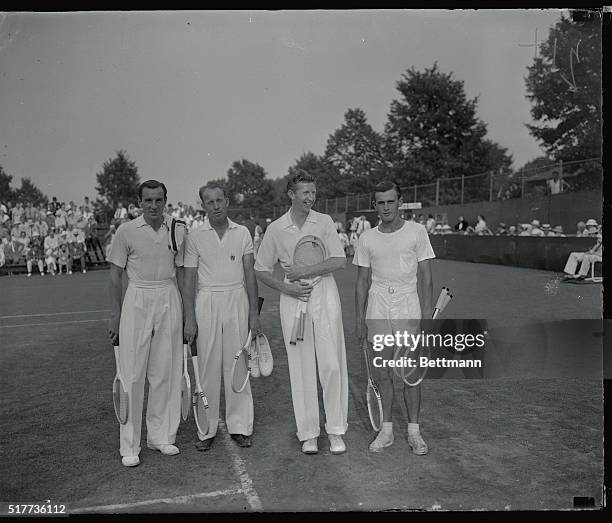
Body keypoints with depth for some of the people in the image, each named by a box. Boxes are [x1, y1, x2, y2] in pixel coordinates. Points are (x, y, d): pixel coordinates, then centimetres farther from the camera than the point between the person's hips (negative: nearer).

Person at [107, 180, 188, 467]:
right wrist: (116, 314, -2)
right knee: (132, 373, 0)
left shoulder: (178, 230, 4)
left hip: (169, 300, 2)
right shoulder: (126, 231, -3)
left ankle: (161, 436, 22)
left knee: (166, 371, 7)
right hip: (137, 301, -2)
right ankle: (129, 445, 11)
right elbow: (116, 275, 1)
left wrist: (185, 311, 8)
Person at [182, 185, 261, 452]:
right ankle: (206, 429, 14)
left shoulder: (242, 233, 5)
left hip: (237, 300, 1)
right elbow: (188, 280, 1)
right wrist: (189, 318, -5)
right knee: (207, 365, 2)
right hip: (207, 302, -1)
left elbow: (249, 273, 6)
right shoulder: (195, 237, 1)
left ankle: (239, 425, 15)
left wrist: (254, 312, 1)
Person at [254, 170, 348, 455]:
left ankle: (336, 430, 12)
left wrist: (304, 271, -11)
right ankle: (307, 433, 15)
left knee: (331, 364, -1)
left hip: (325, 294, 0)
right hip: (293, 297, 1)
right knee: (301, 367, 4)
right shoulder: (275, 228, 4)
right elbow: (261, 269, 7)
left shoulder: (324, 221, 2)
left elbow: (339, 260, -5)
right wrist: (286, 287, -7)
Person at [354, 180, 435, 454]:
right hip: (377, 313, 2)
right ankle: (386, 430, 20)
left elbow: (425, 278, 1)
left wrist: (427, 316, -5)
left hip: (409, 311, -2)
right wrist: (360, 321, 7)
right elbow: (362, 282, 10)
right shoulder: (367, 239, 7)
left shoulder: (417, 232, 1)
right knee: (382, 375, 7)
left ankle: (414, 432, 17)